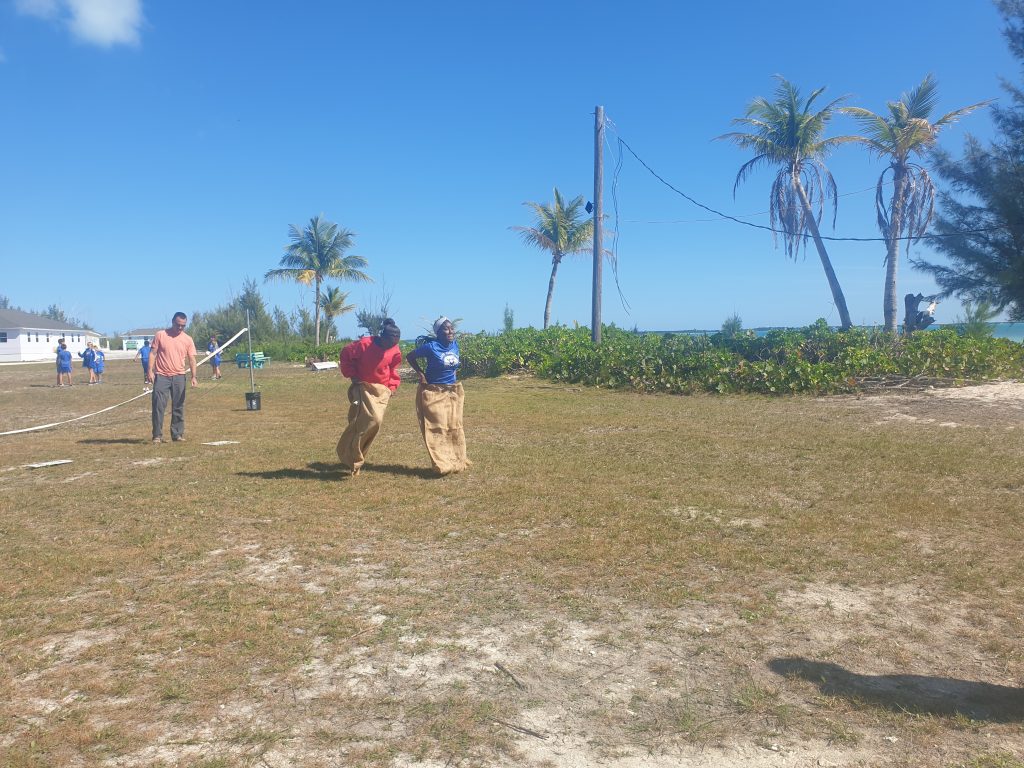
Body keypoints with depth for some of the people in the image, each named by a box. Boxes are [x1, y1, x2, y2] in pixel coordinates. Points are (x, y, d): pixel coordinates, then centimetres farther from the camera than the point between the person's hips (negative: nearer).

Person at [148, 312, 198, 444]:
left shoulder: (188, 339, 4)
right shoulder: (160, 335, 1)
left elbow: (192, 359, 2)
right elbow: (153, 353, 2)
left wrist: (194, 376, -9)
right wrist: (150, 370, -8)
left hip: (179, 377, 2)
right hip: (161, 376, -1)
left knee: (178, 407, 5)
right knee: (158, 406, -4)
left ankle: (177, 434, 13)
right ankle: (157, 435, 2)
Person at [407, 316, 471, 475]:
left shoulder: (455, 345, 1)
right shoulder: (431, 346, -17)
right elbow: (411, 356, -5)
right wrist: (421, 374, -11)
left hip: (453, 392, 6)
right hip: (434, 393, -6)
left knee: (454, 427, 11)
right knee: (437, 428, -3)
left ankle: (457, 461, 22)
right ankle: (443, 465, 2)